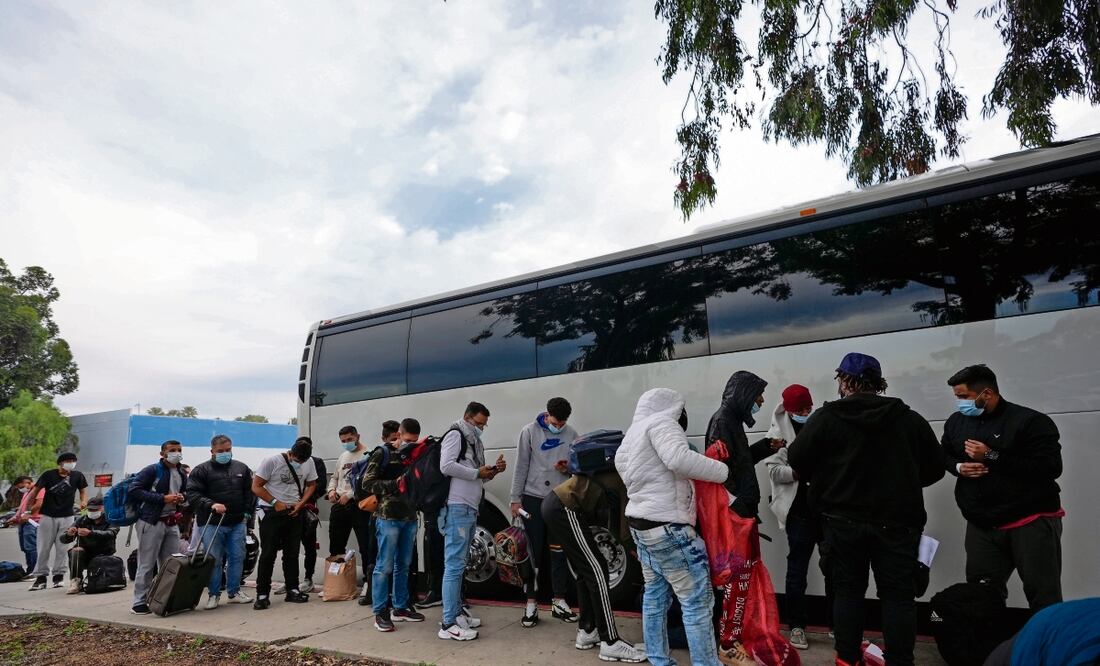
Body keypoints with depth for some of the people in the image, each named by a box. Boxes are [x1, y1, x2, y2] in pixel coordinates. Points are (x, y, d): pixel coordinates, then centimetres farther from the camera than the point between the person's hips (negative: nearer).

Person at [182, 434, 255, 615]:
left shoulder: (241, 468, 11)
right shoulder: (201, 470, -1)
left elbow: (250, 492, 15)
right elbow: (192, 494, -9)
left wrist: (248, 512, 5)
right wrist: (211, 505, -22)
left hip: (238, 523, 4)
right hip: (211, 523, -4)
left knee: (237, 557, 8)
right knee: (213, 560, 1)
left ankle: (234, 592, 22)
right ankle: (213, 594, 16)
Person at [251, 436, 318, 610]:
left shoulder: (309, 462, -3)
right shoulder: (271, 461, -16)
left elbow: (311, 484, 9)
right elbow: (256, 486, -12)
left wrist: (300, 504, -6)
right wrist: (275, 502, -18)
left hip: (295, 513, 4)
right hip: (272, 513, -4)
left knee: (292, 553, 11)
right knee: (268, 554, -2)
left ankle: (292, 590, 21)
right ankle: (262, 594, 6)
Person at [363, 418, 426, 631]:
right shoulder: (382, 454, -3)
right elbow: (367, 484, -8)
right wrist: (395, 484, -17)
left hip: (410, 518, 6)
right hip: (388, 518, -6)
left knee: (403, 565, 12)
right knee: (385, 566, -3)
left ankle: (400, 608, 22)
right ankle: (380, 613, 6)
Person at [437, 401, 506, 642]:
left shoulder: (475, 442, 22)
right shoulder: (455, 435, -5)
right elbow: (446, 466, -19)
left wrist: (493, 471, 5)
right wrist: (477, 473, -13)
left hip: (470, 510, 10)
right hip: (457, 509, -10)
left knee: (460, 564, 14)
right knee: (454, 564, -9)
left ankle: (456, 613, 23)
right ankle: (448, 624, -7)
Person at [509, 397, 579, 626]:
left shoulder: (571, 434, 2)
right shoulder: (529, 432, -5)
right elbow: (521, 467, -4)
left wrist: (568, 468, -13)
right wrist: (516, 499, -6)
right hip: (533, 498, -2)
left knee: (559, 552, 8)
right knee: (534, 552, 3)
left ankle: (559, 602, 21)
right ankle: (531, 604, 13)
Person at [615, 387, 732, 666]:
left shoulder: (632, 435, 20)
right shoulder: (661, 422, -10)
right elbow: (680, 459, -27)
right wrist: (724, 472, -20)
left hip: (641, 524, 10)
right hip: (667, 527, -10)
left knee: (655, 596, 15)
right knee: (697, 601, -3)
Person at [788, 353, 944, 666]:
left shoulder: (827, 417, -7)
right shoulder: (910, 419, 0)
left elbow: (797, 460, -8)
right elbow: (934, 469, 6)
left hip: (845, 520, 0)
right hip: (897, 520, 1)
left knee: (848, 590, 11)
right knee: (898, 595, 8)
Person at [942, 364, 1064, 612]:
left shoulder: (1030, 421, -12)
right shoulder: (956, 421, 8)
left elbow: (1051, 468, -20)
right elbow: (943, 455, 22)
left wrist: (993, 456, -23)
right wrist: (959, 467, -2)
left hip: (1031, 522, -5)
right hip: (981, 526, 6)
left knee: (1044, 598, 2)